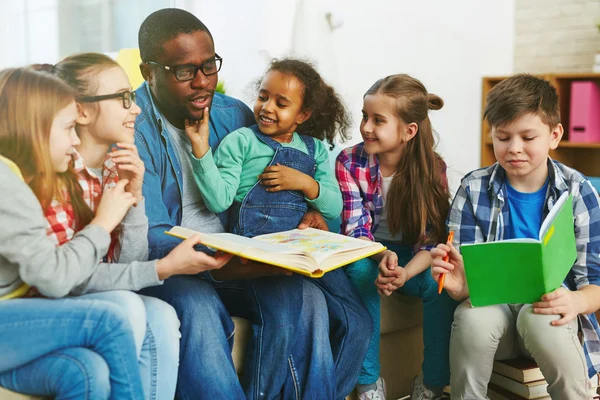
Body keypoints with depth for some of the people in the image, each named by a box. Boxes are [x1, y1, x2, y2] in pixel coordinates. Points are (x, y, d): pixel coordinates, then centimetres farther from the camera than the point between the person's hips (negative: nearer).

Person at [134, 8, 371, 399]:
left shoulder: (234, 116, 6)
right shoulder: (134, 130, -11)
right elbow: (149, 238, -19)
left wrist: (304, 213, -5)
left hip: (233, 257, 5)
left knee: (301, 296, -23)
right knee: (199, 308, -37)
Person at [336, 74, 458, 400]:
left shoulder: (432, 167, -13)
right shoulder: (349, 162, -14)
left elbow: (432, 238, -15)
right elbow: (356, 228, -15)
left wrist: (405, 273, -35)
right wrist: (382, 256, -37)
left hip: (413, 258, 1)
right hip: (368, 254, 0)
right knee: (364, 275, -34)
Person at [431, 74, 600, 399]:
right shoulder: (474, 189, -2)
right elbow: (466, 275, -3)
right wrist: (459, 284, -29)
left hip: (549, 308, 0)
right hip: (492, 304, 1)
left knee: (539, 320, -34)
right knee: (472, 316, -33)